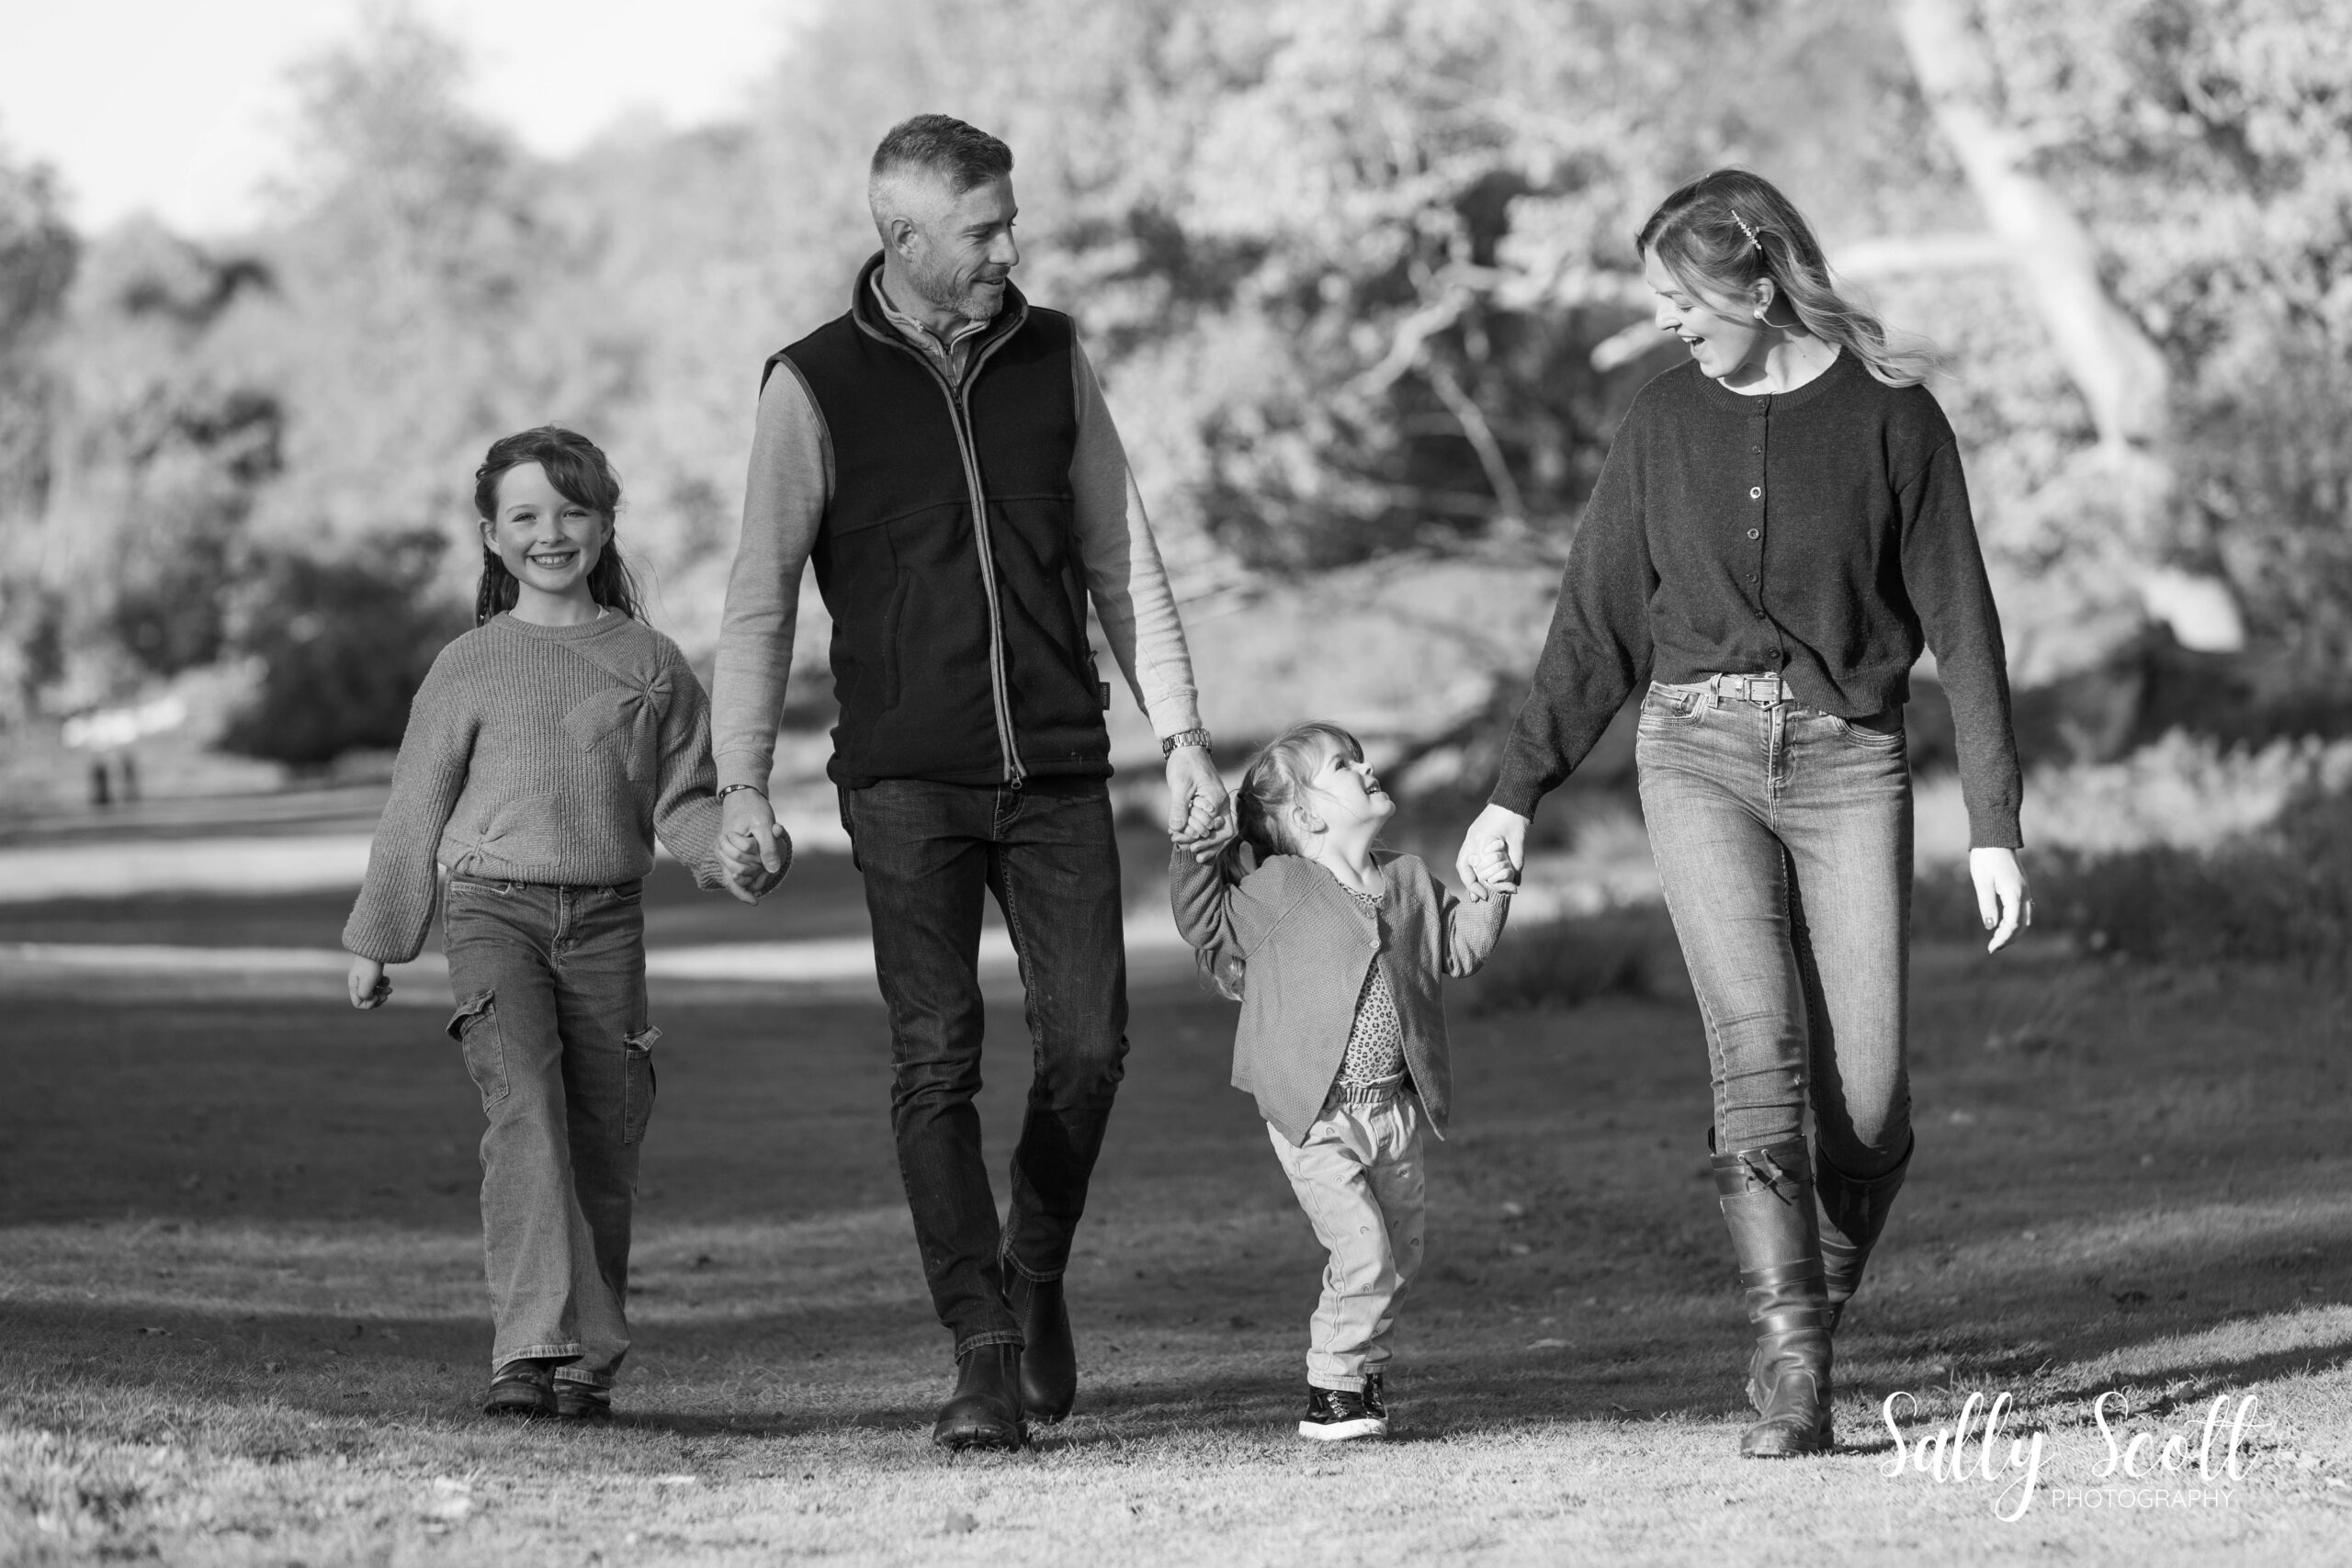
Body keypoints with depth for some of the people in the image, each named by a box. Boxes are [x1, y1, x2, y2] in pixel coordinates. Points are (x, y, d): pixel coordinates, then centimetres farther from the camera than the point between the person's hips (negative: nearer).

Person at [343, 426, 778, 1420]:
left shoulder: (650, 664, 11)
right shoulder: (471, 668, 6)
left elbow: (682, 801, 12)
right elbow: (415, 812, 13)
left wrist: (731, 854, -9)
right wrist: (375, 940, 16)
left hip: (606, 925, 3)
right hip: (494, 910, -2)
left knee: (603, 1151, 2)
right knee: (525, 1111, -22)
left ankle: (586, 1366, 14)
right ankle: (529, 1348, -30)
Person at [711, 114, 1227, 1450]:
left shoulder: (1052, 360, 8)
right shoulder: (815, 386, -2)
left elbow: (1121, 557, 13)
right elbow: (762, 592, 1)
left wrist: (1181, 730, 7)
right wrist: (742, 781, -5)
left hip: (1058, 770, 3)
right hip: (906, 776, -3)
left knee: (1090, 1045, -3)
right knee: (937, 1059, -9)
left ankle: (1036, 1274, 23)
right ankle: (986, 1354, -6)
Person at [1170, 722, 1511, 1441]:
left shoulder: (1410, 883, 10)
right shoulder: (1277, 889, -6)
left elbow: (1456, 949, 17)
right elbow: (1206, 921, -2)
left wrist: (1489, 897, 2)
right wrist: (1197, 858, -17)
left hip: (1395, 1108, 6)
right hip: (1314, 1117, -6)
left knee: (1399, 1258, 13)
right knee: (1362, 1251, -15)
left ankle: (1362, 1372, 34)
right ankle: (1331, 1390, -1)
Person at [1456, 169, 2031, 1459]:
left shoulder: (1888, 415, 0)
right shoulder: (1665, 421, 7)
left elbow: (1961, 624, 1)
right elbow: (1597, 626, 14)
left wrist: (1993, 826, -1)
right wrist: (1516, 793, 9)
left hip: (1847, 761, -1)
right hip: (1698, 753, 1)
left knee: (1868, 1099, -6)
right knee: (1761, 1050, -16)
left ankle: (1812, 1327, 17)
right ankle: (1788, 1375, -21)